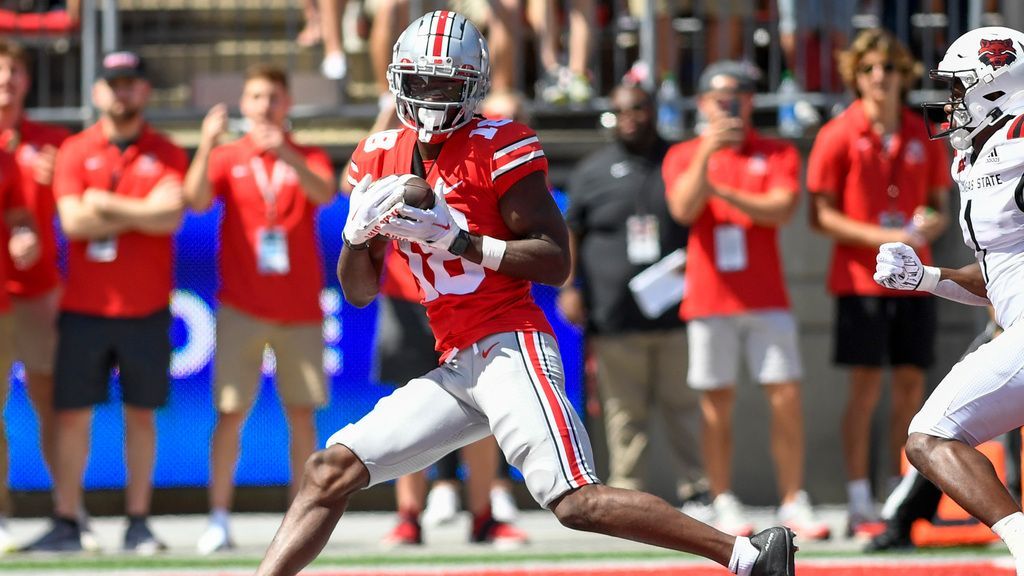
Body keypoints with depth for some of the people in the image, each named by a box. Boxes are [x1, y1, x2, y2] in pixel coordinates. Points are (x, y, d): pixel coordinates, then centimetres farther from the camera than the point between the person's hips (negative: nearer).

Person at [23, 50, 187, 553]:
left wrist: (107, 205, -10)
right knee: (72, 414, -1)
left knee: (141, 414, 4)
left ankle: (138, 524, 9)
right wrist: (143, 215, -7)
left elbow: (170, 215, -11)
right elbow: (72, 222, -9)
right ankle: (66, 524, 2)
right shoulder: (75, 152, 5)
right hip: (84, 308, 0)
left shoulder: (165, 154, 6)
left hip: (146, 312, 0)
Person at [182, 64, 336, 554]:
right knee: (229, 413, -7)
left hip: (300, 310, 1)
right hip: (242, 307, -1)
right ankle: (218, 519, -2)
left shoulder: (309, 159, 7)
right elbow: (196, 200, -11)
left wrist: (285, 154, -32)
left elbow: (324, 193, -15)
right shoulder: (226, 159, 6)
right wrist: (207, 144, -26)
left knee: (302, 415, 1)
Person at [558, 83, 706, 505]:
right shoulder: (593, 171, 10)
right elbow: (569, 233, 12)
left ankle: (695, 489, 8)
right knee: (625, 413, 2)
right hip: (615, 316, 0)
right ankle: (626, 493, 7)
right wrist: (568, 288, 1)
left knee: (686, 406, 2)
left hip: (678, 313, 0)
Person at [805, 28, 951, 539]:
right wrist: (880, 237, -17)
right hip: (861, 280, -4)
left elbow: (939, 205, 16)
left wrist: (932, 223, -8)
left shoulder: (923, 137, 8)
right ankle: (859, 505, -3)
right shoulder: (839, 136, -3)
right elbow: (822, 215, -6)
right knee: (865, 388, -6)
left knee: (911, 386, 4)